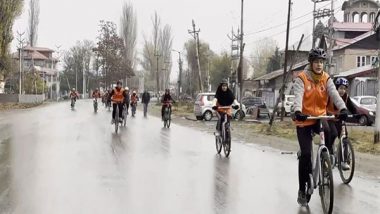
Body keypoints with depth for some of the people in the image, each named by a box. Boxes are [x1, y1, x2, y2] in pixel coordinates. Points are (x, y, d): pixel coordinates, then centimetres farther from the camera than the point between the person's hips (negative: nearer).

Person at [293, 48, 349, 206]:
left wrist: (343, 108, -37)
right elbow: (298, 96, -25)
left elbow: (334, 94, -16)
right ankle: (302, 190, 6)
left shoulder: (326, 79, 0)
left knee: (329, 133, -29)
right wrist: (297, 112, -46)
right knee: (306, 154, -7)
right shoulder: (301, 79, -10)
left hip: (320, 117, 3)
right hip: (304, 120, -3)